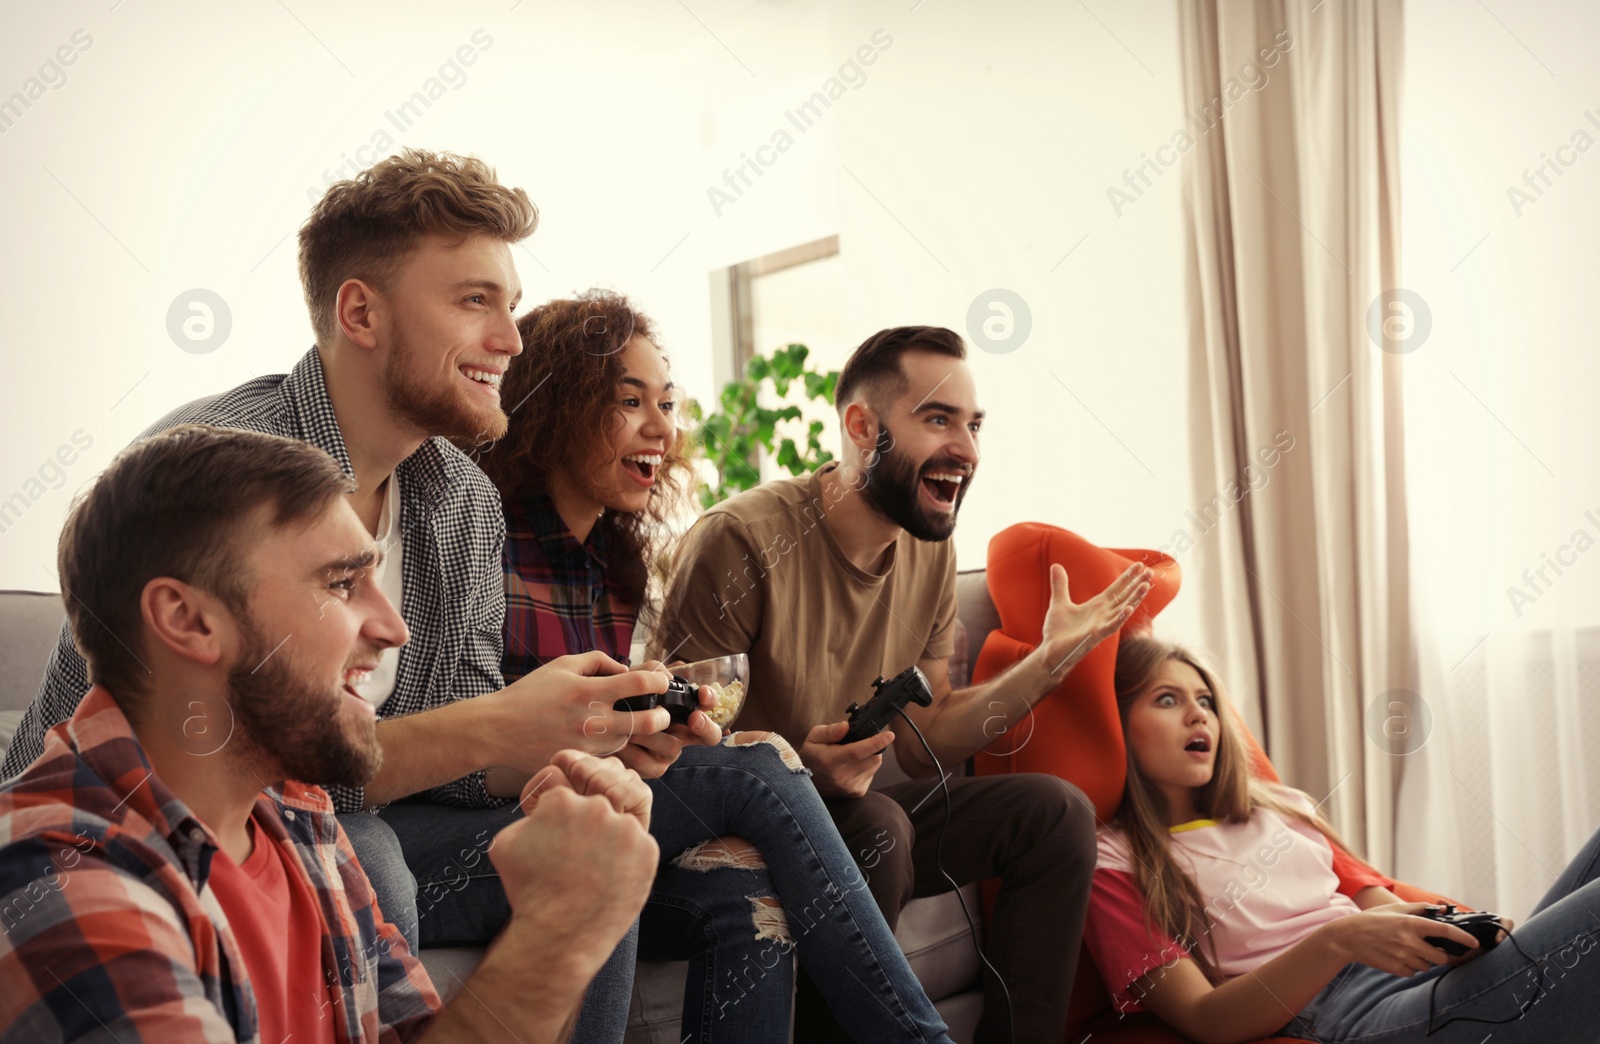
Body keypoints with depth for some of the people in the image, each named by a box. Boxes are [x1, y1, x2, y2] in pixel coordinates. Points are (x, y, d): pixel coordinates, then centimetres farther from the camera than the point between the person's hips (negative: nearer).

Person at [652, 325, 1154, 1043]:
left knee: (1055, 813, -6)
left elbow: (923, 744, 3)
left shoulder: (931, 551, 3)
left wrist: (1049, 661, -5)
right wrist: (799, 765, -35)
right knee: (875, 824, -34)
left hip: (846, 806, 7)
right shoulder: (741, 538, -20)